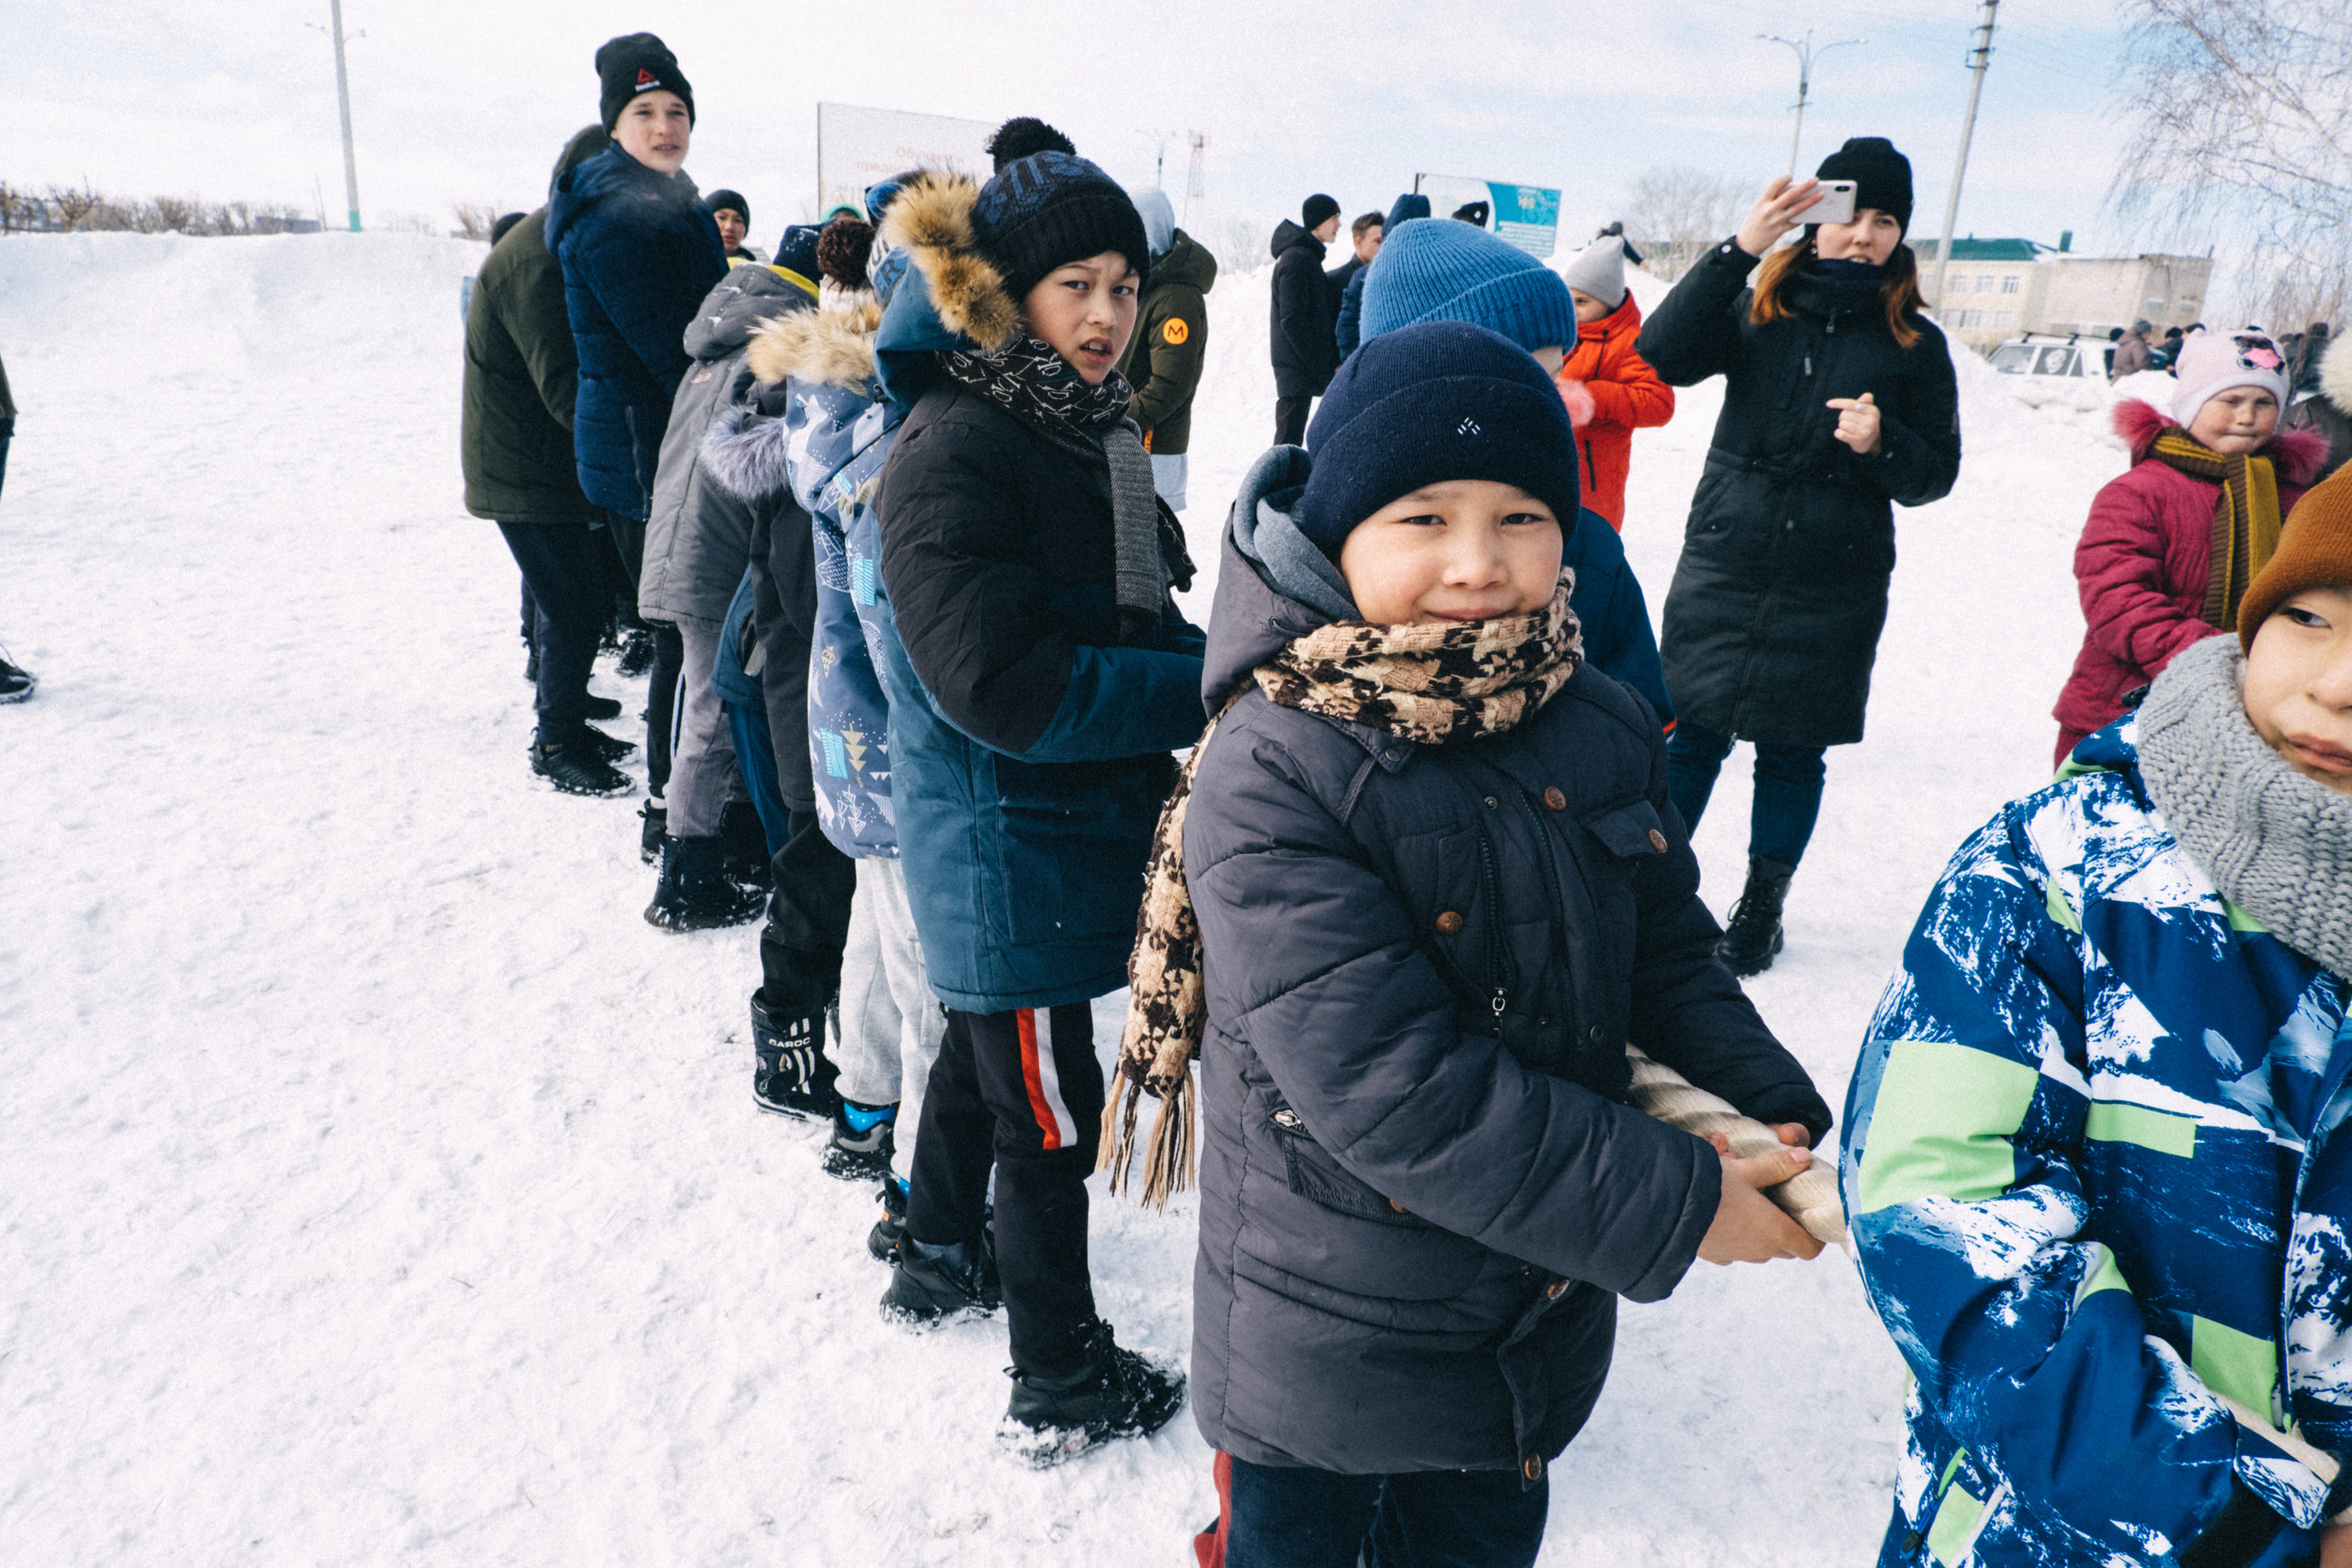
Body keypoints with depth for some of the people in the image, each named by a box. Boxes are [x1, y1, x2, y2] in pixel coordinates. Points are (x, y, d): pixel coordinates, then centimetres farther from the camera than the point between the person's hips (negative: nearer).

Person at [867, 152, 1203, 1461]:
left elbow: (1133, 618, 15)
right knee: (1051, 1114, 6)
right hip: (1008, 859, -9)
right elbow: (1005, 686, -29)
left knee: (987, 1050, 26)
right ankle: (1063, 1389, 26)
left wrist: (1224, 661, -4)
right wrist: (1214, 684, -23)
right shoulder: (954, 454, -22)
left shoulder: (1088, 431, 6)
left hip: (1076, 825, 9)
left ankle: (941, 1259, 50)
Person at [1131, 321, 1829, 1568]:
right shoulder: (1268, 779, -27)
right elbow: (1391, 1086, -30)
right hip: (1325, 1344, -5)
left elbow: (1671, 956, 7)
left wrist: (1775, 1121, -10)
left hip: (1541, 1316, 6)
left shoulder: (1605, 730, -6)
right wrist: (1671, 1205, -24)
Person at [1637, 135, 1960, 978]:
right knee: (1692, 733, 5)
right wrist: (1740, 246, -23)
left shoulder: (1915, 344, 3)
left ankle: (1762, 907, 26)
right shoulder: (1757, 308, 2)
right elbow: (1665, 355, -17)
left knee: (1793, 752, 9)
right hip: (1721, 565, 0)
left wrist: (1881, 443, -16)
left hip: (1833, 591, 0)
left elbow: (1936, 472, 5)